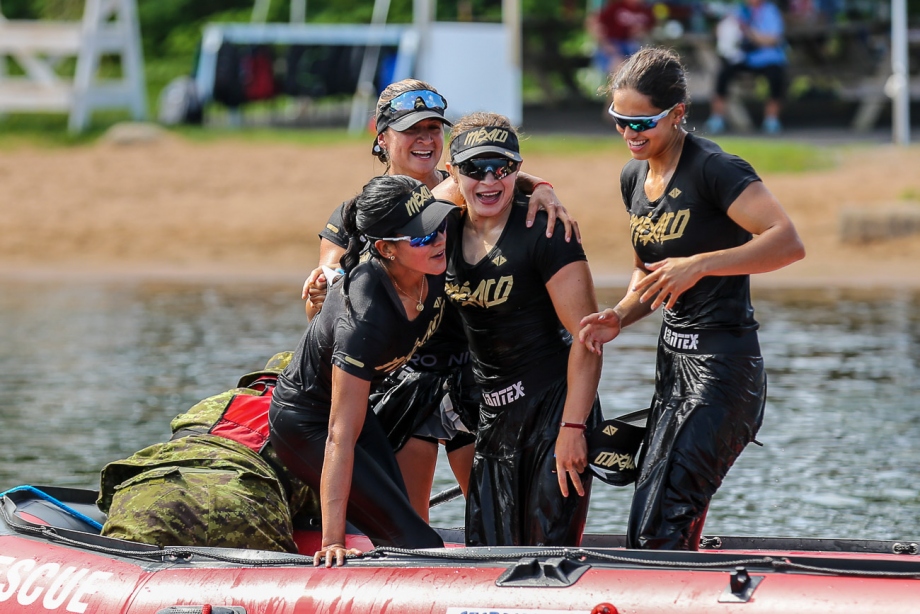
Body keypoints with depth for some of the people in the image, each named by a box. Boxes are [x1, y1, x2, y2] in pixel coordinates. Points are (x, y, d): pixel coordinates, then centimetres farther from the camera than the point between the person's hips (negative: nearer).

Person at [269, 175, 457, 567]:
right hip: (306, 424, -9)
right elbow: (340, 437, -36)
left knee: (399, 542, 10)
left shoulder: (435, 269, -20)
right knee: (420, 546, -13)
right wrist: (333, 541, -37)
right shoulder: (365, 317, -39)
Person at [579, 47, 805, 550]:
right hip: (673, 361, 9)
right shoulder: (634, 178, 11)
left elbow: (789, 242, -26)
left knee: (657, 534, -16)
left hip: (723, 367, -9)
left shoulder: (713, 168, -14)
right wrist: (620, 317, 4)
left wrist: (700, 264, -33)